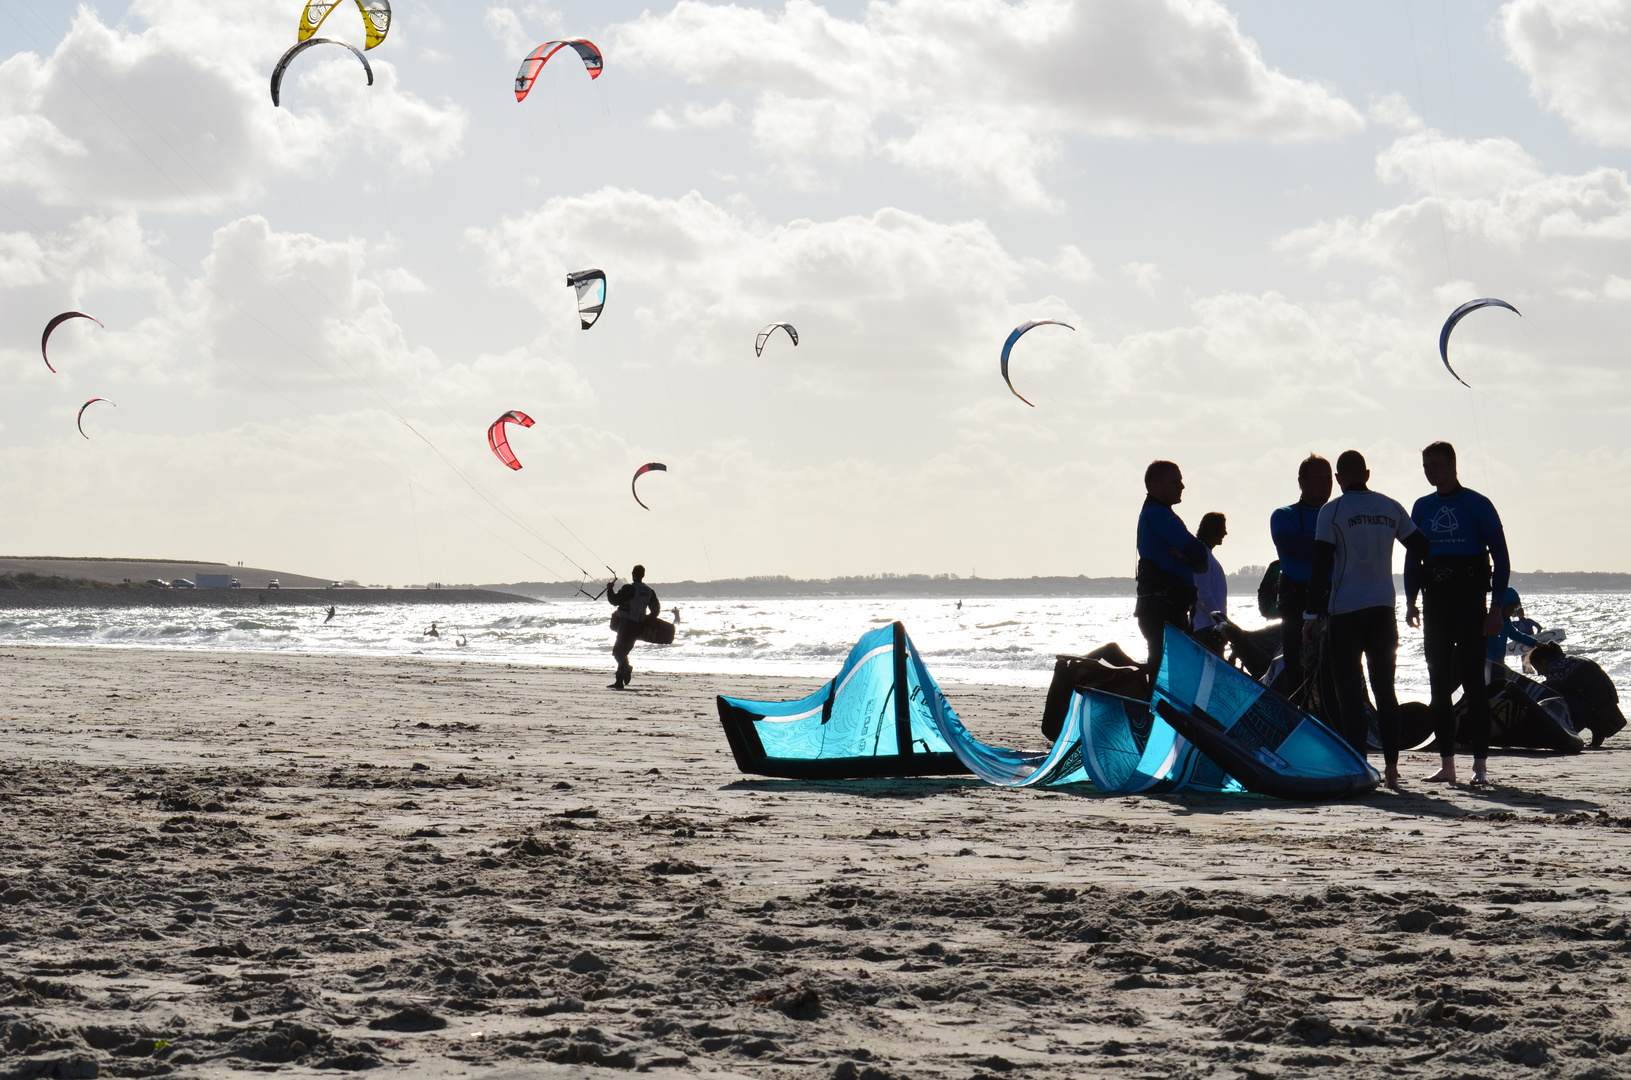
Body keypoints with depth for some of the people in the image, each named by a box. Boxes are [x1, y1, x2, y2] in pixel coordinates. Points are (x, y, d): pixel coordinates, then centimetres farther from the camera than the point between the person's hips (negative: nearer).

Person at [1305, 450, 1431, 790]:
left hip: (1346, 610, -4)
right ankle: (1391, 768, 10)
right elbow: (1421, 548, 14)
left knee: (1350, 691, -1)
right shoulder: (1390, 508, 7)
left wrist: (1313, 614, -6)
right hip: (1383, 608, 4)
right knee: (1385, 688, 12)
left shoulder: (1332, 511, -5)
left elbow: (1321, 564, -9)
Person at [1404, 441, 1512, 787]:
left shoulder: (1477, 505, -2)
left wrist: (1497, 608, -10)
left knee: (1472, 681, -8)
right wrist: (1411, 601, 6)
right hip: (1434, 602, 5)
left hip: (1469, 601, -5)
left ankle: (1480, 765, -7)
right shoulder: (1421, 508, 13)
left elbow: (1500, 557, -3)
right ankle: (1446, 765, 10)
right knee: (1439, 684, 5)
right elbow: (1412, 558, 18)